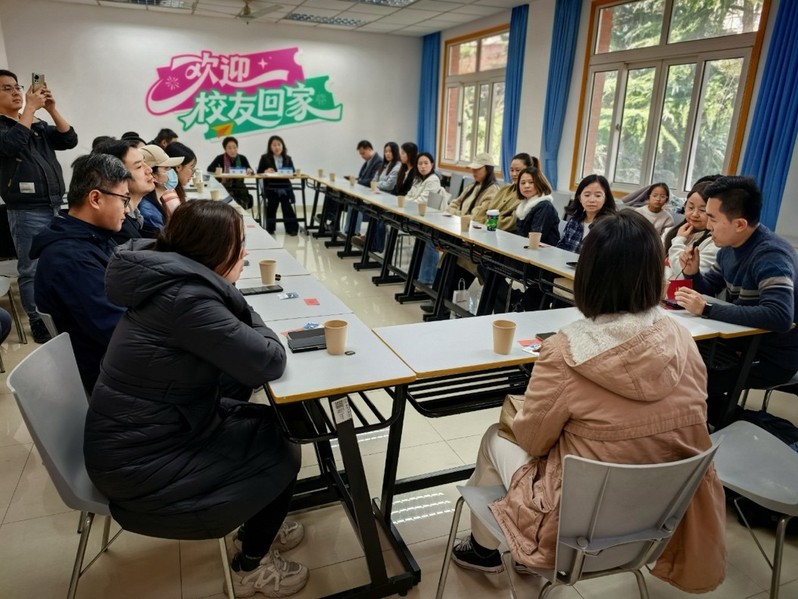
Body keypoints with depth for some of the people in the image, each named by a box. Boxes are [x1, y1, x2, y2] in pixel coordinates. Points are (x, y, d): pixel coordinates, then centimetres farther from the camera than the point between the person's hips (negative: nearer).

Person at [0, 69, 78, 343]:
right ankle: (38, 325, 11)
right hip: (27, 213, -6)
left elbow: (69, 140, 5)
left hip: (55, 207, 6)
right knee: (33, 271, 0)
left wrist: (51, 109, -6)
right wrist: (30, 108, -15)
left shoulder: (39, 125, 16)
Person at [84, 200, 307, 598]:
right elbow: (268, 362, -26)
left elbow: (232, 343, 12)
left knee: (274, 425, 13)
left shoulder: (170, 279, 1)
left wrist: (228, 292, -5)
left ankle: (258, 529, 33)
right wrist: (231, 294, -11)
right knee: (282, 456, 1)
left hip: (148, 429, 9)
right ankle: (252, 567, 23)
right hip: (139, 462, -9)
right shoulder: (185, 296, -29)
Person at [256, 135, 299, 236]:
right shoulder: (265, 158, 5)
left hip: (285, 188, 1)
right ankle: (270, 228, 13)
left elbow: (292, 172, 6)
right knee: (271, 207, -2)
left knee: (287, 207, -11)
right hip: (271, 188, -1)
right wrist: (265, 172, -18)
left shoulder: (288, 159, 11)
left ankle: (292, 228, -4)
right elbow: (259, 173, 3)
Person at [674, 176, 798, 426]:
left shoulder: (771, 255, -26)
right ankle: (721, 417, 16)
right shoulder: (730, 247, 0)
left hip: (772, 356, -8)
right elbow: (710, 289, 14)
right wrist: (693, 273, -9)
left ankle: (725, 424, 9)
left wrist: (707, 310, -38)